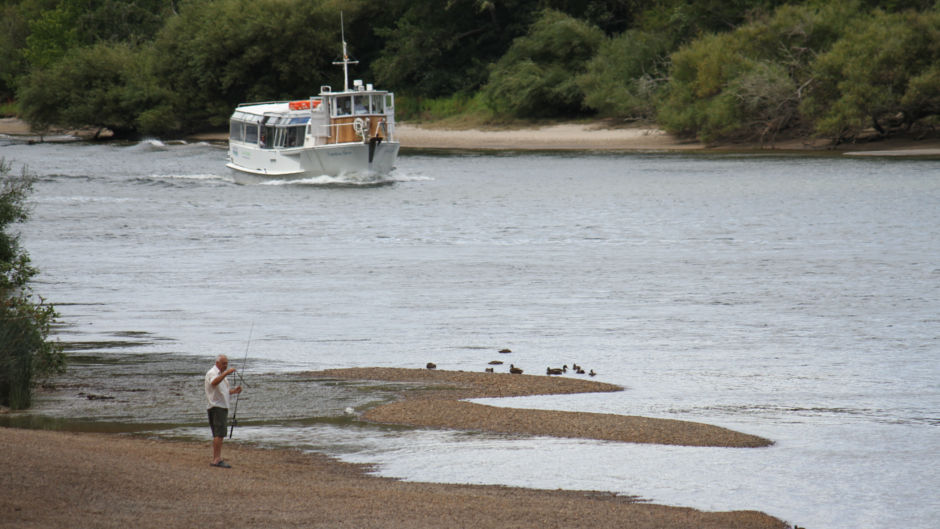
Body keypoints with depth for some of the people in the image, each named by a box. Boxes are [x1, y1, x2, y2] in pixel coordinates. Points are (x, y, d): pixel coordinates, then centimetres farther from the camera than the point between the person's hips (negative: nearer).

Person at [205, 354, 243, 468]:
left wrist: (234, 391, 10)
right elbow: (214, 383, -34)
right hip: (216, 407, -10)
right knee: (219, 434, -16)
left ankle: (215, 459, 13)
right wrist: (226, 373, -42)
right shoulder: (212, 373, -10)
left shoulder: (221, 374, 21)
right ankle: (217, 459, -20)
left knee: (218, 435, 11)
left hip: (222, 407, 10)